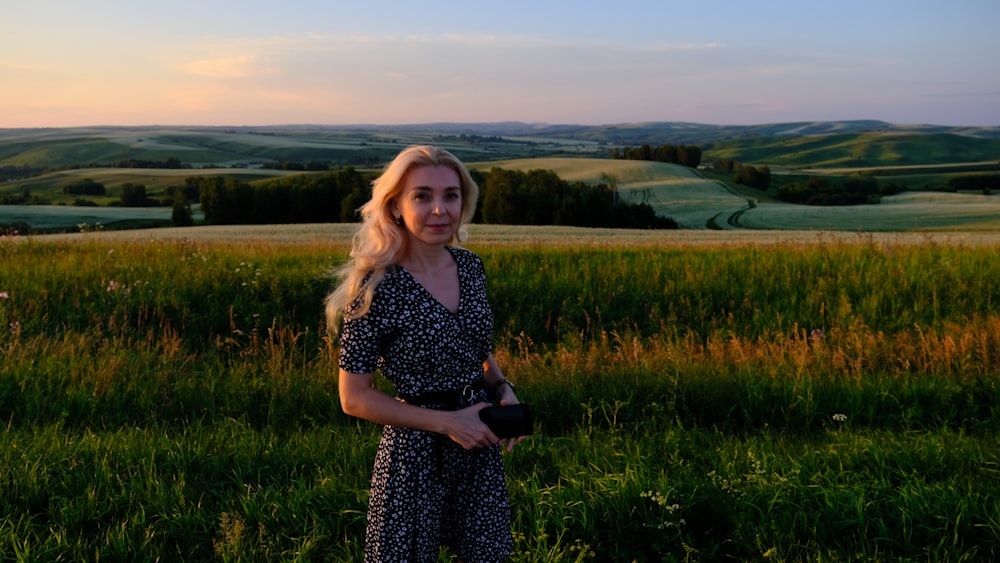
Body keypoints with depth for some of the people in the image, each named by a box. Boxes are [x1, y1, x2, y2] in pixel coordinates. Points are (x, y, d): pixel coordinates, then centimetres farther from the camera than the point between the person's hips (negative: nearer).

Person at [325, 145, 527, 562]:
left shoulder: (471, 267, 0)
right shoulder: (377, 288, -18)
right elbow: (354, 398, -15)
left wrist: (503, 389, -4)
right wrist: (446, 423, -18)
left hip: (481, 448, 6)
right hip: (415, 455, -5)